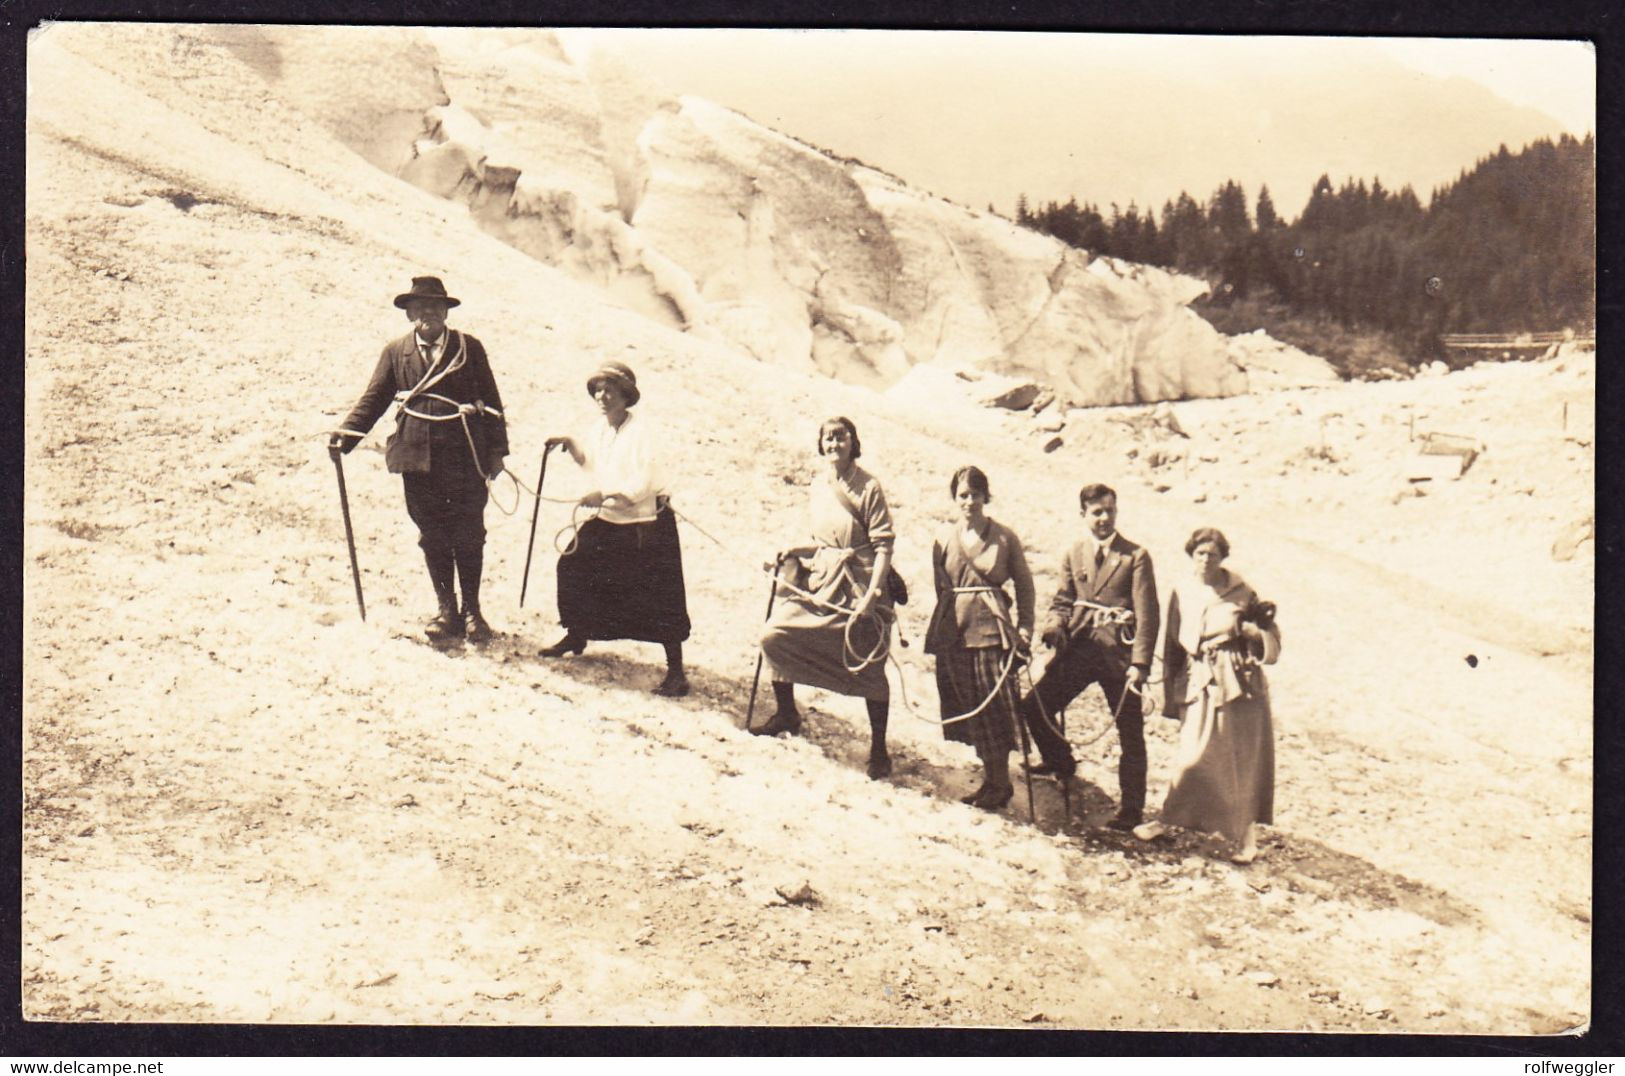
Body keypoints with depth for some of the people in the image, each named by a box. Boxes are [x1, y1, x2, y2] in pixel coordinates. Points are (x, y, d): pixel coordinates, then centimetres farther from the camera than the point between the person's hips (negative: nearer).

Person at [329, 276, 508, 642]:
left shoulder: (469, 348, 6)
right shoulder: (396, 352, 10)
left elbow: (491, 400, 6)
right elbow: (374, 397, 7)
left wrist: (497, 449, 0)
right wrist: (347, 433, -7)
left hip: (465, 454, -1)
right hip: (418, 457, 1)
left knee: (468, 534, 2)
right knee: (432, 536, 6)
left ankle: (471, 610, 13)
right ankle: (446, 610, 14)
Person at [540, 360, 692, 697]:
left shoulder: (641, 434, -20)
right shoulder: (599, 428, 4)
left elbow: (641, 486, -27)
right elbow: (587, 460, 25)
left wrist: (604, 495, -36)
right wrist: (570, 443, 8)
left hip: (646, 527, -8)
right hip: (608, 522, 8)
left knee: (660, 598, -9)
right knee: (573, 564, 14)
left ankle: (676, 670, -4)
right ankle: (576, 635, 37)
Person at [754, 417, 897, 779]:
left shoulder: (868, 487, -10)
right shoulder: (817, 489, 9)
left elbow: (883, 545, -12)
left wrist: (873, 593, -20)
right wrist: (795, 552, 0)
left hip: (859, 585, -6)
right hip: (820, 580, 6)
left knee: (868, 666, 0)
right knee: (774, 634, -7)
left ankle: (879, 749, 14)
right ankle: (786, 714, 15)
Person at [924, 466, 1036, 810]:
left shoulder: (1004, 537, 0)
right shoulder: (945, 538, 6)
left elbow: (1024, 584, 6)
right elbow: (940, 586, 13)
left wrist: (1024, 627, -1)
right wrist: (945, 623, 7)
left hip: (992, 630, -3)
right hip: (953, 632, 3)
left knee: (993, 704, -3)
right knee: (968, 708, 6)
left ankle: (1000, 782, 8)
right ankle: (990, 778, 17)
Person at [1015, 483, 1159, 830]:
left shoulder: (1135, 556, -3)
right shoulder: (1074, 555, 11)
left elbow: (1147, 615, -7)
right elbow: (1063, 601, 17)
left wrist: (1140, 662, -15)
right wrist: (1054, 625, -6)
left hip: (1118, 651, -4)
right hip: (1079, 647, 4)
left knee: (1130, 732, 1)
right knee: (1034, 707, -2)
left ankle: (1131, 809, 12)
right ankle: (1061, 761, 25)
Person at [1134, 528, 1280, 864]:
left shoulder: (1242, 593, 1)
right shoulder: (1182, 596, 7)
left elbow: (1272, 644, 4)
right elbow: (1173, 648, 13)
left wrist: (1251, 630, -17)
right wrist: (1171, 697, 12)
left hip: (1239, 685, -2)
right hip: (1199, 686, 2)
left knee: (1244, 760, 1)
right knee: (1192, 758, -2)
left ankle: (1247, 834, 13)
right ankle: (1168, 819, 14)